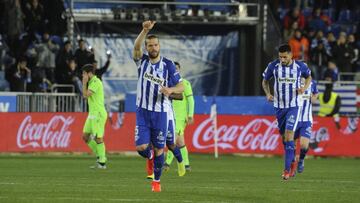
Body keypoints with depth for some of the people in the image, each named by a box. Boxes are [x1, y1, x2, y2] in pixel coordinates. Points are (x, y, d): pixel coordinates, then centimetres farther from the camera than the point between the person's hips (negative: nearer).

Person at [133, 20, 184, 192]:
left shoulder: (168, 65, -3)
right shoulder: (142, 61, 0)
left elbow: (181, 87, -2)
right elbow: (136, 47, -20)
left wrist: (171, 90, -25)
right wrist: (145, 30, -35)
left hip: (160, 113, -1)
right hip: (143, 111, 1)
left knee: (159, 149, 2)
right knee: (140, 147, -9)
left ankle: (156, 181, 18)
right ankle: (150, 157, 27)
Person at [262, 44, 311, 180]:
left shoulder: (300, 66, -7)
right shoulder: (273, 66, -5)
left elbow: (308, 77, 14)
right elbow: (265, 81, 10)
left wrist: (305, 87, -6)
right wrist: (268, 94, -8)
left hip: (294, 106, -3)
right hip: (279, 106, 3)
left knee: (289, 135, -15)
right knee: (283, 135, 10)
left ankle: (287, 169, -15)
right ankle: (291, 160, 33)